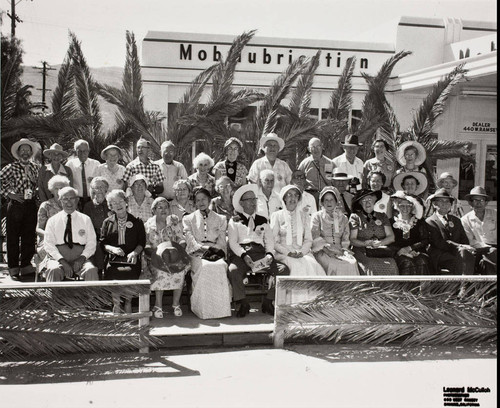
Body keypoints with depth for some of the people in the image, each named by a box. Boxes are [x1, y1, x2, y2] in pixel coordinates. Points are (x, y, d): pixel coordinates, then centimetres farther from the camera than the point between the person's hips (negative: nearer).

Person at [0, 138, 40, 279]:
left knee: (29, 236, 7)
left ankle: (26, 265, 18)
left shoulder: (35, 167, 11)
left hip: (31, 205, 4)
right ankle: (13, 268, 8)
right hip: (15, 205, -4)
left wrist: (32, 177, 2)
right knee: (13, 237, 1)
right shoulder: (12, 167, -2)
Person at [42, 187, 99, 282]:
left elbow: (92, 243, 8)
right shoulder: (52, 220, 11)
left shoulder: (85, 220, 14)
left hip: (80, 258, 0)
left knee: (91, 271, -32)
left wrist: (82, 258, -12)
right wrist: (62, 261, -13)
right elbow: (48, 244, 2)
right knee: (54, 270, -34)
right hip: (57, 258, 0)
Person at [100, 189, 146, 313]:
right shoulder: (108, 222, 14)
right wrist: (112, 249, -9)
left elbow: (142, 242, 9)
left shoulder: (136, 222, 12)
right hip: (113, 261, 1)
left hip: (131, 261, 0)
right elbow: (102, 243, 10)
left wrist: (134, 253, -10)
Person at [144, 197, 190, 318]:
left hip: (174, 254, 1)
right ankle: (158, 305, -23)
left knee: (180, 268, -31)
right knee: (160, 269, -34)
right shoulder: (148, 225, 5)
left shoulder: (175, 221, 7)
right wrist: (157, 250, -15)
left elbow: (181, 239, 7)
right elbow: (146, 245, 5)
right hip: (156, 256, -1)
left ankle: (176, 303, -18)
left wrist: (181, 245, -15)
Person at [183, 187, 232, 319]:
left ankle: (220, 308, -28)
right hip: (197, 253, -1)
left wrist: (215, 250, -11)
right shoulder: (188, 219, 18)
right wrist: (203, 248, -14)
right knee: (205, 267, -37)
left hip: (216, 252, 1)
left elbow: (222, 240, 11)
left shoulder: (220, 219, 21)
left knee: (221, 266, -35)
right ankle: (204, 309, -31)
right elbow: (190, 240, 4)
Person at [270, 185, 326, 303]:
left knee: (313, 265, -29)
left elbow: (308, 240, 13)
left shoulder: (303, 217, 18)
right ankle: (298, 302, -30)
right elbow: (274, 242, 2)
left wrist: (302, 252, -8)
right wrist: (289, 252, -13)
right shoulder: (277, 216, 8)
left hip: (303, 252, 3)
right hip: (283, 254, -3)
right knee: (298, 266, -33)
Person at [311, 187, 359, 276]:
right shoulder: (317, 217, 10)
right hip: (322, 251, -3)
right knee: (334, 265, -33)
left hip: (339, 251, 3)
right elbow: (316, 238, -1)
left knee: (352, 263, -29)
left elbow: (345, 240, 14)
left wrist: (342, 250, -7)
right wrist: (327, 249, -14)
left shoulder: (343, 218, 18)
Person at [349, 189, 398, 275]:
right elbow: (352, 240, 2)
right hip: (362, 252, -2)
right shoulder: (355, 217, 10)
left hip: (381, 251, 2)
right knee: (371, 267, -33)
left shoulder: (382, 216, 18)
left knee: (391, 266, -28)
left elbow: (391, 237, 9)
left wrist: (379, 243, -10)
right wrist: (366, 243, -16)